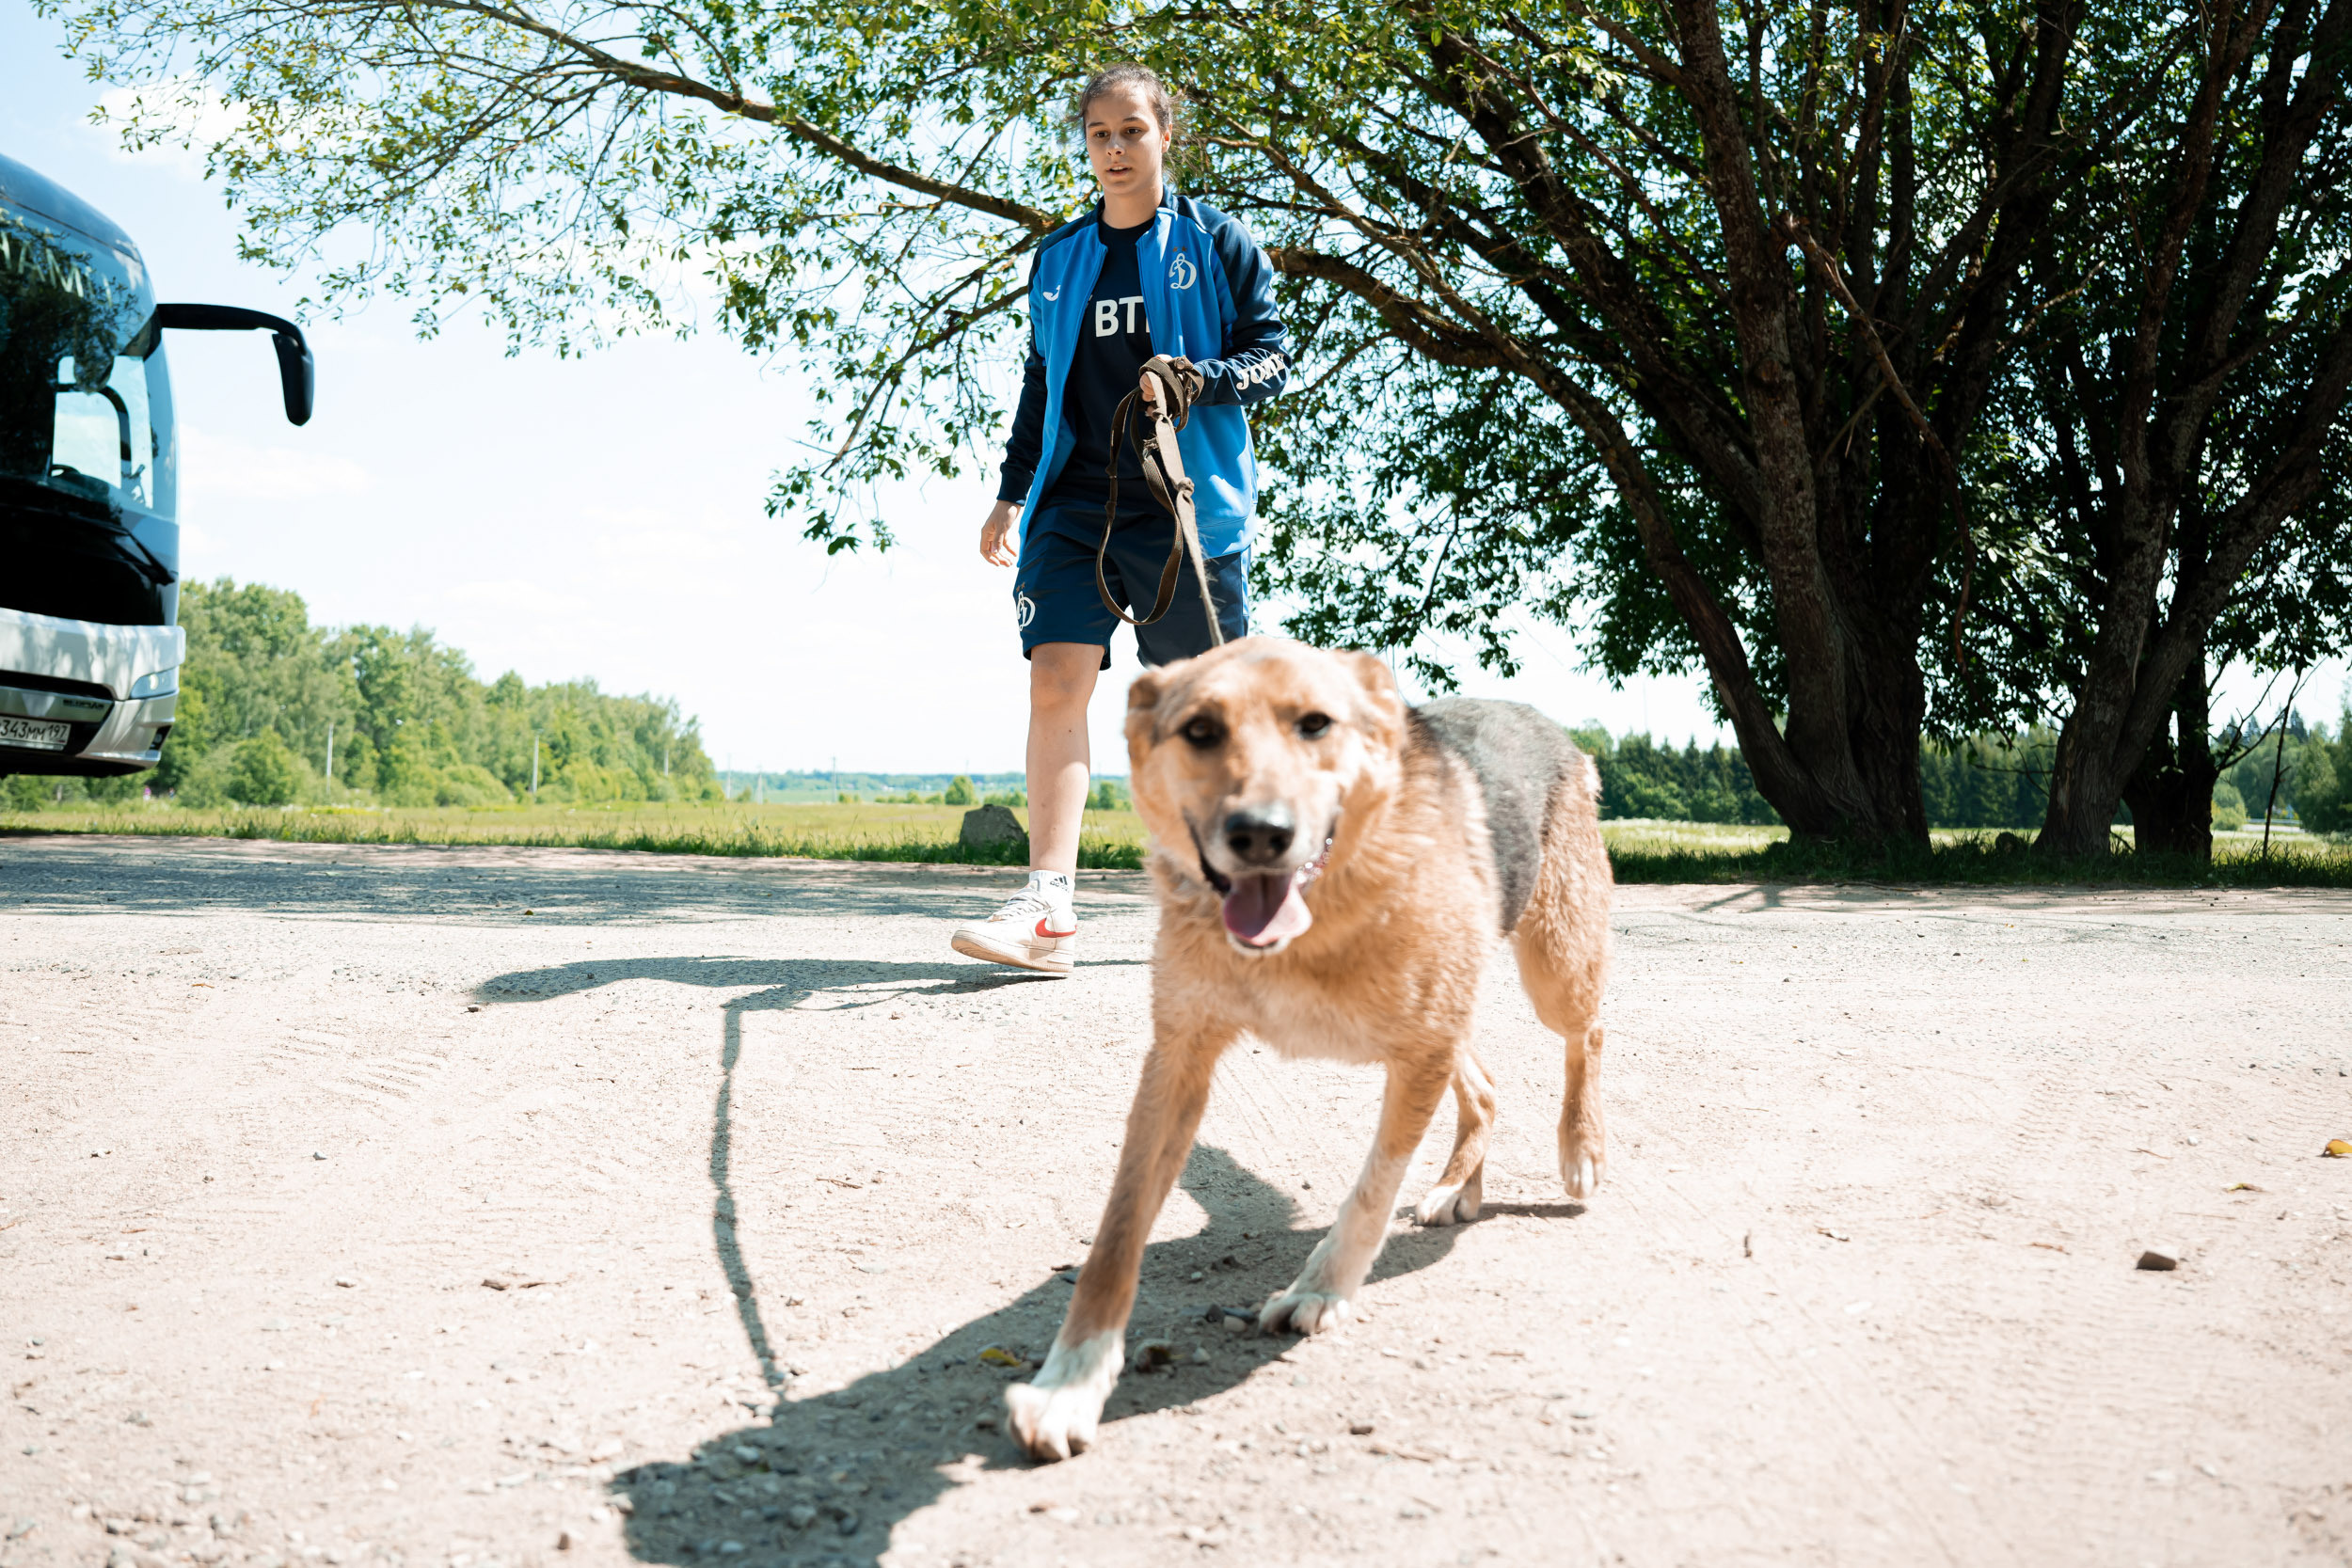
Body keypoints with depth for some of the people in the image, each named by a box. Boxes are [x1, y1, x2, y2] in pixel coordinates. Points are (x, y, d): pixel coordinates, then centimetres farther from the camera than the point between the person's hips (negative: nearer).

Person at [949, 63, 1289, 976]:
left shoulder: (1217, 246, 4)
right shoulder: (1057, 258, 16)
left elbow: (1272, 355, 1)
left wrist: (1201, 379, -19)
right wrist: (1012, 492, 17)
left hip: (1186, 506, -3)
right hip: (1074, 505, 3)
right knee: (1056, 682, -14)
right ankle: (1048, 909, -20)